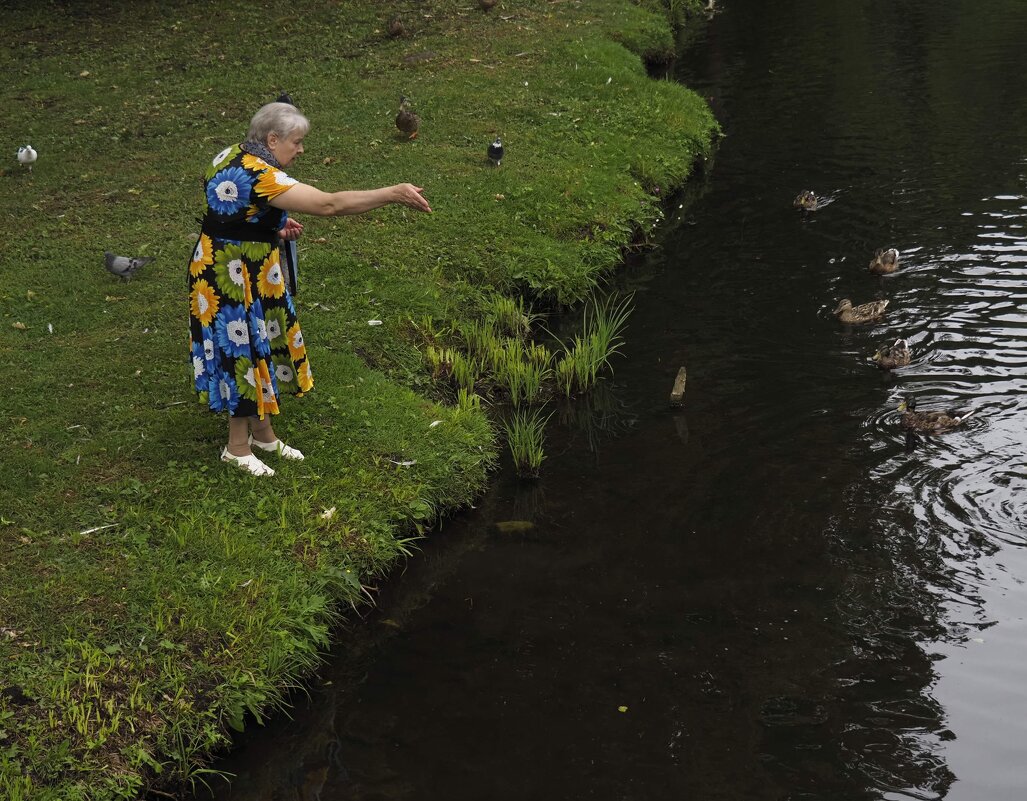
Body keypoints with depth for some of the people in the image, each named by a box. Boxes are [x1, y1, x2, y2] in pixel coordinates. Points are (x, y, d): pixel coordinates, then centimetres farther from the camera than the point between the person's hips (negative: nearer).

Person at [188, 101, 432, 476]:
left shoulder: (229, 157, 3)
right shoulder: (259, 177, -28)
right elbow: (330, 204, -33)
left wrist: (274, 226, 7)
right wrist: (392, 194, -30)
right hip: (236, 277, -10)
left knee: (262, 347, 19)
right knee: (244, 351, 4)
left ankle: (263, 434, 34)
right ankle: (238, 448, 19)